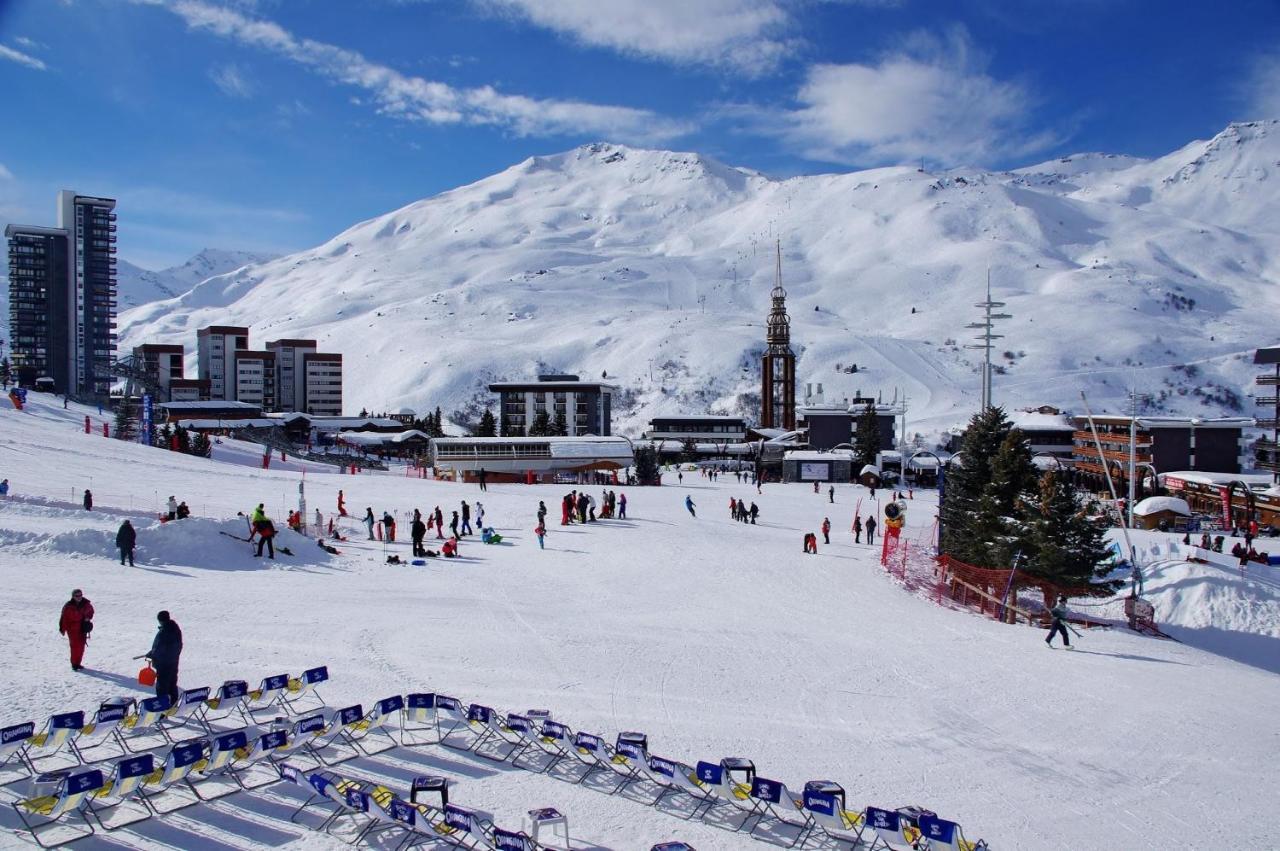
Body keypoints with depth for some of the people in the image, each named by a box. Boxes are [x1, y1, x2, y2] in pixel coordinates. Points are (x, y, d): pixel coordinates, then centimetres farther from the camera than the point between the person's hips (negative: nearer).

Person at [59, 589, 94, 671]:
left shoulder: (86, 604, 1)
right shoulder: (68, 606, -11)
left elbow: (91, 611, 19)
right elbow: (64, 618, -8)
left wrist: (88, 618, 0)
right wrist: (62, 629, -9)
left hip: (83, 627, 4)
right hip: (72, 629, -4)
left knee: (81, 646, 6)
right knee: (75, 646, -10)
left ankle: (78, 663, 18)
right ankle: (74, 664, -1)